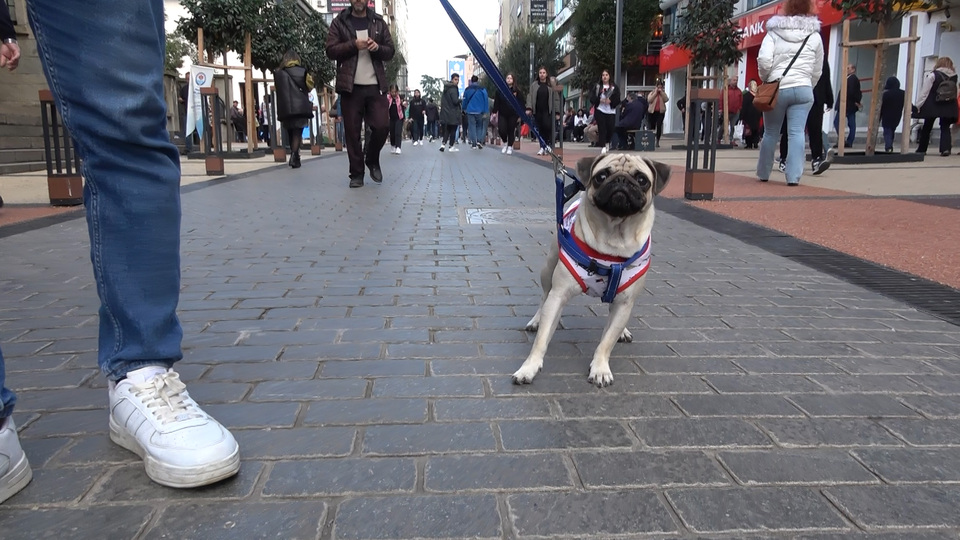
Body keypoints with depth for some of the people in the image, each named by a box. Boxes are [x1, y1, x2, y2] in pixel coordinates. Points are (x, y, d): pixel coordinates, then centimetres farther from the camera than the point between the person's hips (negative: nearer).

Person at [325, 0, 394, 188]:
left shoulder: (379, 22, 12)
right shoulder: (339, 22, 6)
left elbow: (390, 52, 11)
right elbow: (331, 50, -2)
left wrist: (378, 47, -10)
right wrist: (353, 45, -14)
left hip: (375, 86, 1)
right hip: (350, 87, -1)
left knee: (382, 126, -6)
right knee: (352, 132, -1)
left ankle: (372, 160, 20)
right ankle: (356, 174, 8)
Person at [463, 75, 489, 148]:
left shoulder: (467, 90, 2)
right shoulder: (482, 89, -4)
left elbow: (464, 100, 10)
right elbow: (486, 100, -5)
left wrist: (464, 109, 24)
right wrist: (485, 111, -1)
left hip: (470, 111, 1)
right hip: (479, 111, -1)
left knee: (472, 126, 5)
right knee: (479, 126, 15)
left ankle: (474, 144, -1)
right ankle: (479, 141, -2)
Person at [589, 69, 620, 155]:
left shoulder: (614, 87, 8)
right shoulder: (597, 86, 8)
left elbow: (618, 100, 2)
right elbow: (592, 98, 1)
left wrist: (610, 101, -16)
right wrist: (600, 100, -15)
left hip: (611, 111, 1)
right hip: (600, 110, 0)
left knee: (610, 128, -2)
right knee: (601, 129, -8)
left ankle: (607, 142, 27)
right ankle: (603, 146, -5)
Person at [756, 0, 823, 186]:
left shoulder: (774, 32, 4)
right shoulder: (815, 36, 10)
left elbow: (763, 60, -9)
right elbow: (817, 71, 12)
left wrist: (766, 80, 8)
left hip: (776, 89, 0)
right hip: (803, 89, 1)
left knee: (770, 133, 10)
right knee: (796, 133, -4)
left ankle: (763, 173, 21)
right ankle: (794, 176, -11)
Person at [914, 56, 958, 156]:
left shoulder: (932, 75, -9)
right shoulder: (954, 76, 4)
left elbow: (924, 91, -9)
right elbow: (955, 93, 8)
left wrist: (919, 105, -5)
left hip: (932, 106, -3)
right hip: (948, 107, 3)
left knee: (926, 128, 9)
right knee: (945, 128, 6)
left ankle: (921, 149, 16)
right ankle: (946, 148, -10)